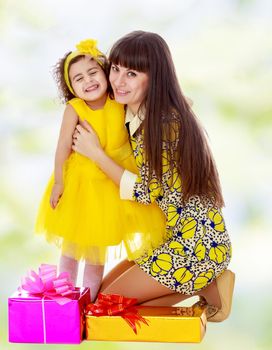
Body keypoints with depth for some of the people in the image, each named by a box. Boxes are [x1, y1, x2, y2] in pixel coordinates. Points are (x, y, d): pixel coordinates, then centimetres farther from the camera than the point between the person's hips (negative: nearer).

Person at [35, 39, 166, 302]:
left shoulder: (121, 103, -14)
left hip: (116, 181, 2)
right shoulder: (74, 109, -20)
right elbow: (63, 147, -16)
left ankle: (88, 299, 25)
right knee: (71, 243, 13)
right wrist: (58, 182, -12)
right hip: (80, 180, -1)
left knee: (97, 246, 12)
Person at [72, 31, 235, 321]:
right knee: (103, 288, 14)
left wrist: (95, 153, -12)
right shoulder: (134, 116, 6)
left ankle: (208, 287, 2)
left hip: (197, 241, -9)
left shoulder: (165, 123, -22)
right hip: (171, 235, 9)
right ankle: (206, 280, 10)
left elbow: (146, 192, -17)